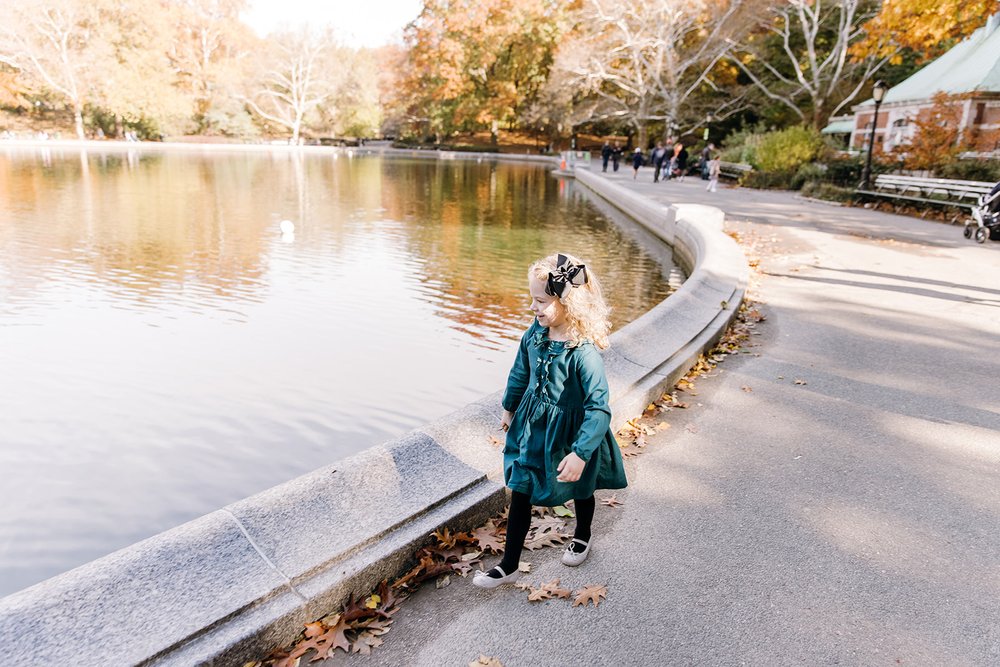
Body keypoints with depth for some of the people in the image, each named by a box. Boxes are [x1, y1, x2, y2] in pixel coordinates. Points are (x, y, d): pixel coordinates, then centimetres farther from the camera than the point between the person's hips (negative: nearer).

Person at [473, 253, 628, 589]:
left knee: (579, 490, 23)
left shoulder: (584, 352, -31)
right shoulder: (535, 333, -11)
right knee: (520, 492, 8)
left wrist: (580, 453, -34)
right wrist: (509, 407, 20)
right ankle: (509, 565, 24)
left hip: (569, 432, -5)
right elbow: (520, 373, 7)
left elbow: (598, 408, -31)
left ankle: (582, 536, 54)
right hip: (532, 427, 5)